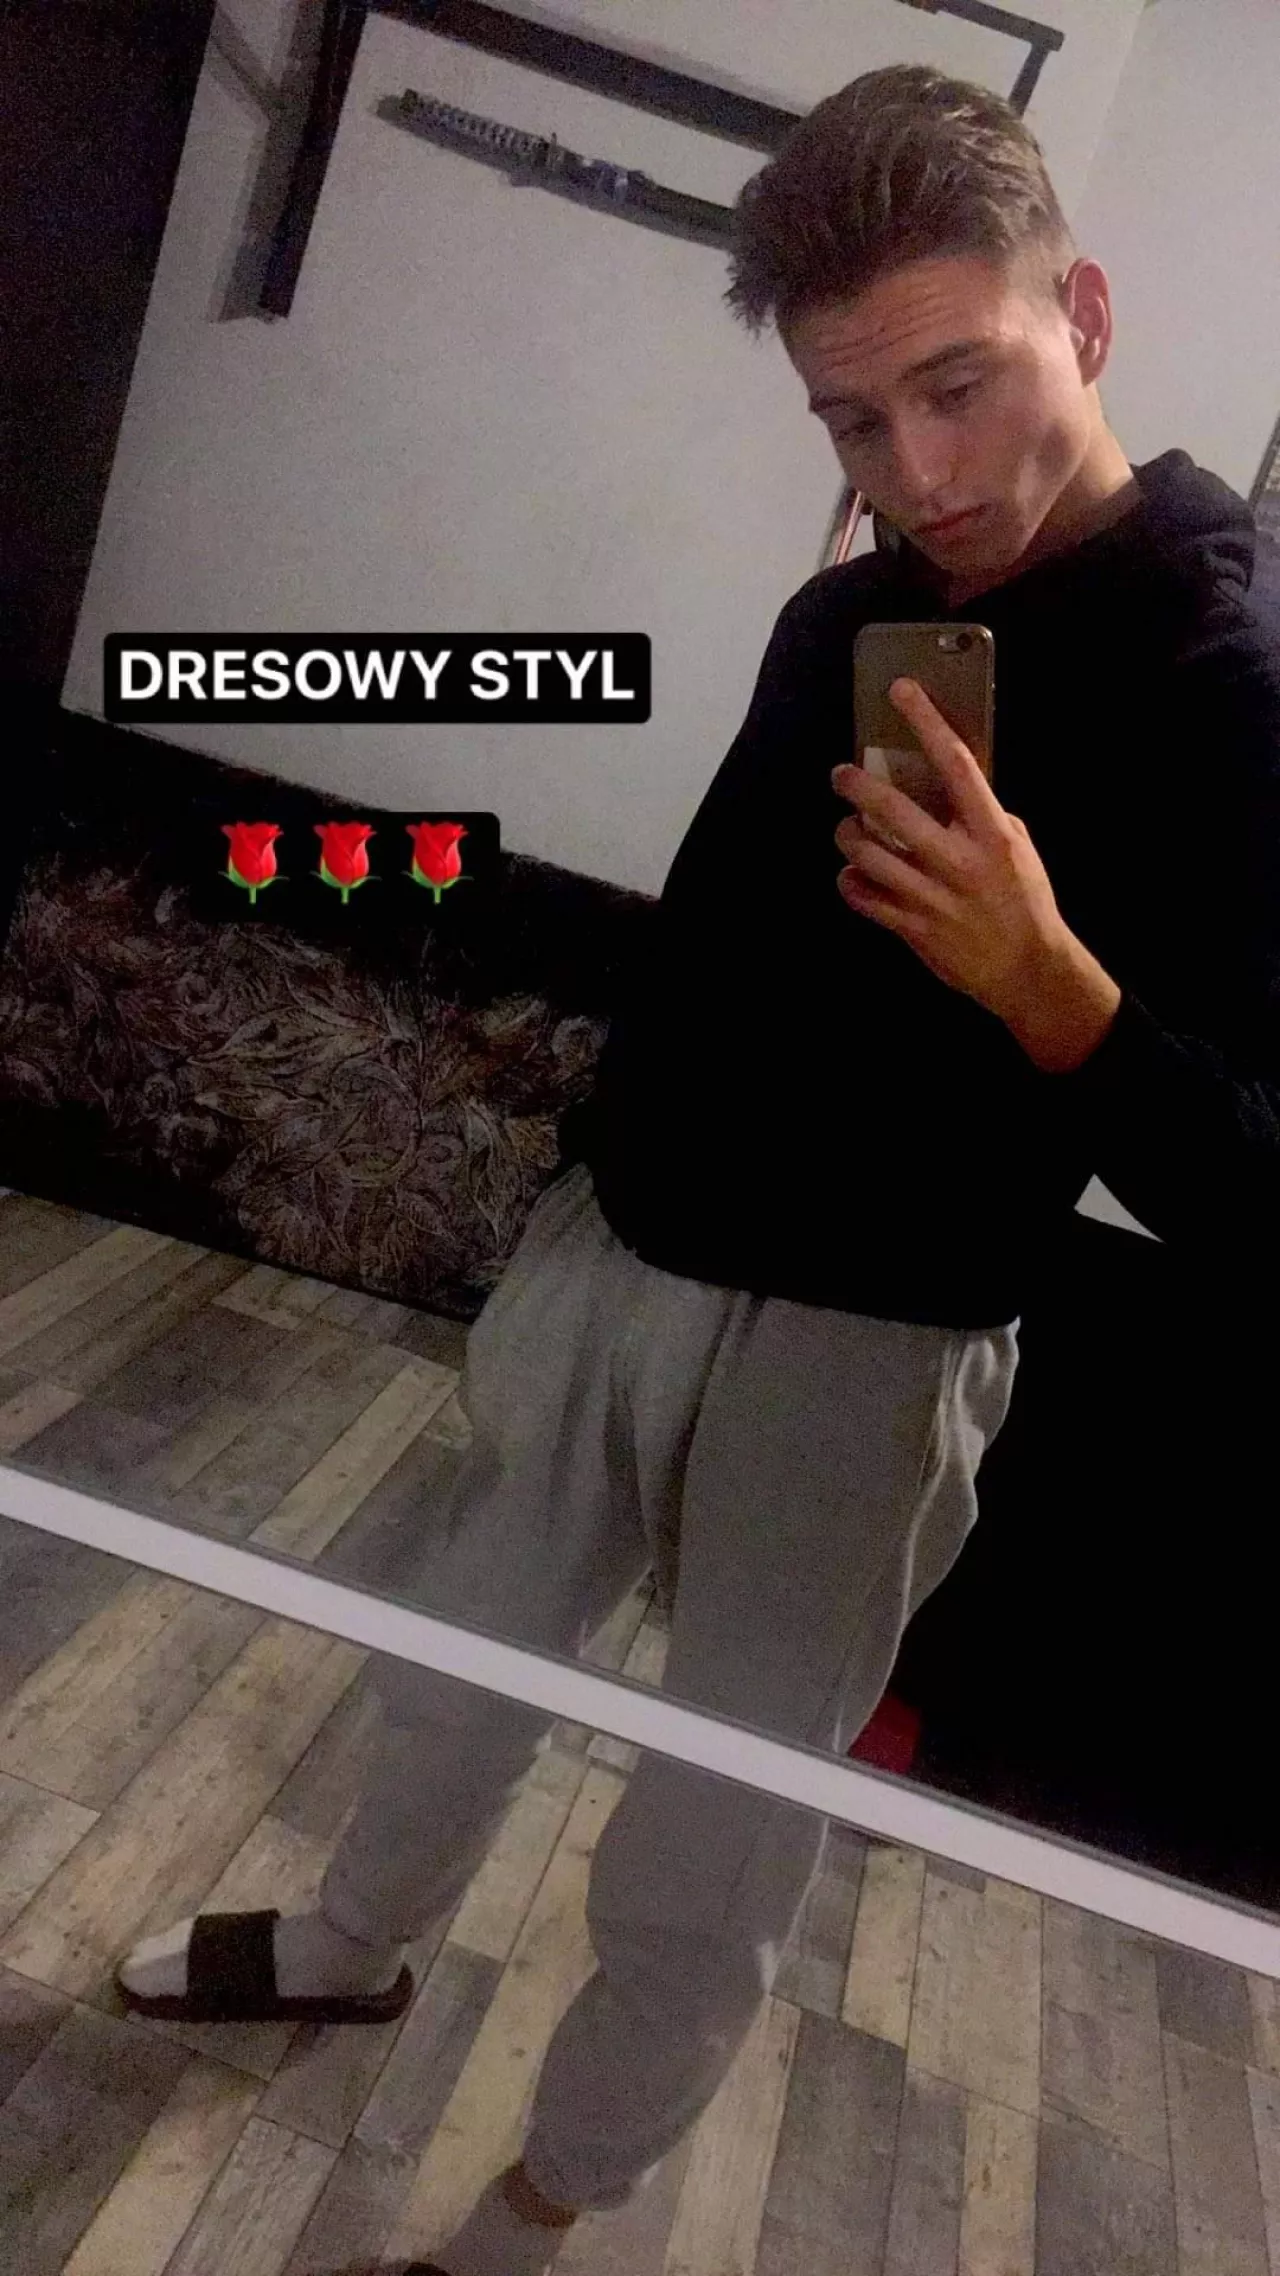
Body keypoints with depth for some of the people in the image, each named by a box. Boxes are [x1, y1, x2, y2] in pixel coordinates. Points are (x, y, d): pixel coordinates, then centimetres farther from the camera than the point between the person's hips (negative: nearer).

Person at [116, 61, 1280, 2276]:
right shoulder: (841, 613, 5)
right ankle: (354, 1948, 55)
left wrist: (1042, 979, -35)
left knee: (701, 1878, 11)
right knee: (456, 1667, 25)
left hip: (859, 1358, -6)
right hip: (605, 1260, 7)